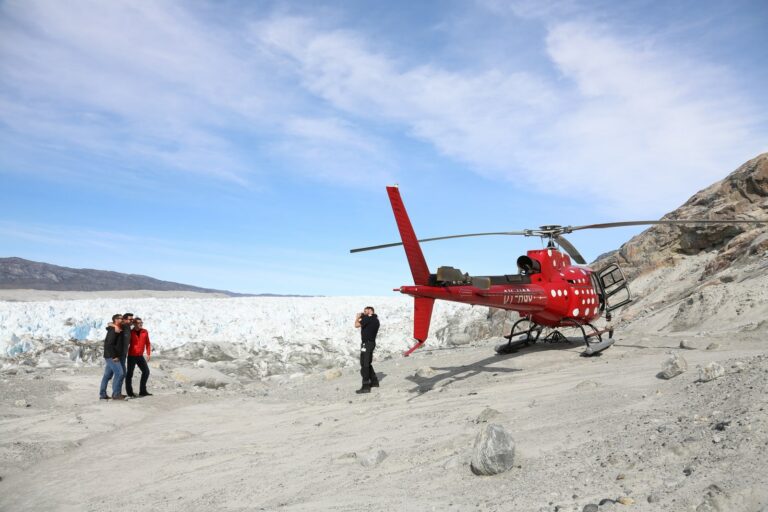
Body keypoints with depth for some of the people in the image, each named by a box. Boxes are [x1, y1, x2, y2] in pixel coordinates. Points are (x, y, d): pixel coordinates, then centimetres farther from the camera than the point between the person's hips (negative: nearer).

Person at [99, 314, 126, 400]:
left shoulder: (119, 330, 16)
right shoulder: (114, 330, -15)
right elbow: (109, 344, -22)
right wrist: (114, 356, -21)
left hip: (112, 356, 10)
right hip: (111, 356, -10)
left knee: (108, 375, 11)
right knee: (119, 373, -12)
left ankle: (102, 394, 16)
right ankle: (116, 394, -8)